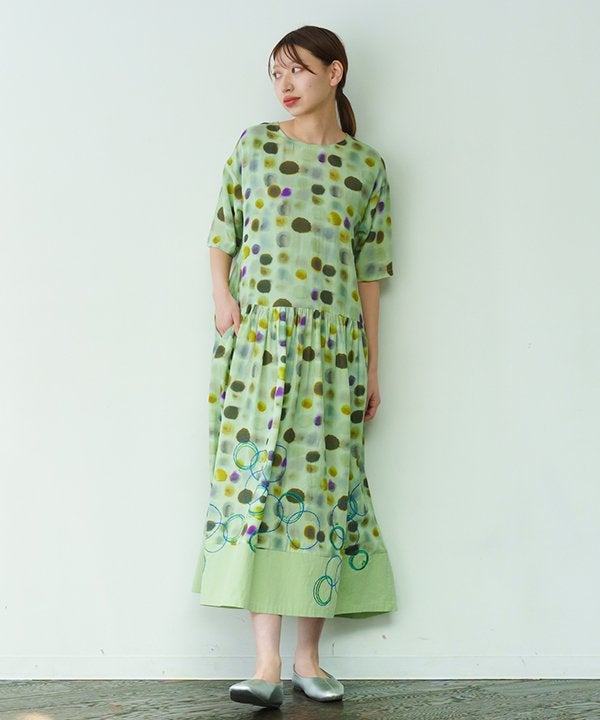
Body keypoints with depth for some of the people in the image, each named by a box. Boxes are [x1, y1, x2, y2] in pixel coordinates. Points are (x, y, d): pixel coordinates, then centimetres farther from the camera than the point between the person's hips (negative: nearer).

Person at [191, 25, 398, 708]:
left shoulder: (367, 166, 10)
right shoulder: (253, 145, 10)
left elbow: (369, 272, 10)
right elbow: (221, 234, 12)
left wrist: (371, 368, 8)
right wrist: (221, 298, -8)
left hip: (331, 341, 1)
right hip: (257, 334, 0)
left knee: (321, 482, 0)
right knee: (255, 475, -7)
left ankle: (308, 656, 11)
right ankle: (267, 663, -5)